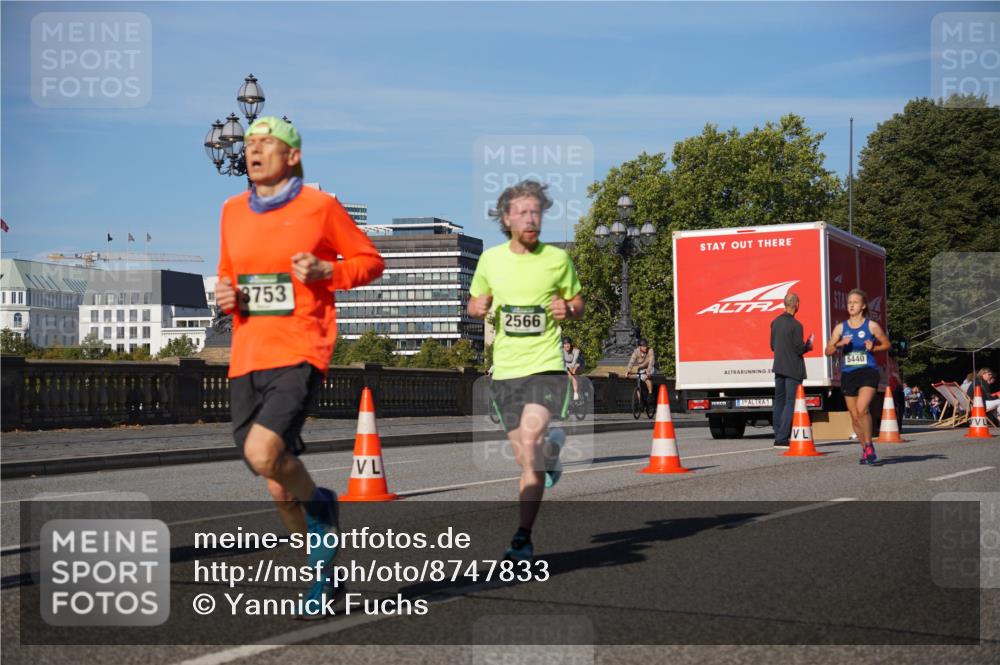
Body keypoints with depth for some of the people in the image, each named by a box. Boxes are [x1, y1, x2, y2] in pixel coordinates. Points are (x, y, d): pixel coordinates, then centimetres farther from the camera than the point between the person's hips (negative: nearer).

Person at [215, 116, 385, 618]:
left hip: (300, 352, -5)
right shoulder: (232, 211, 13)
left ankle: (320, 502, 6)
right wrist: (225, 295, 5)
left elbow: (370, 261, 5)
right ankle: (324, 575, 27)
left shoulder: (319, 205, -2)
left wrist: (324, 270, -12)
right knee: (279, 491, 8)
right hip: (246, 358, 6)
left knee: (262, 453, -26)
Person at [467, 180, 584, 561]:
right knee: (525, 456, 8)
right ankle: (549, 455, 47)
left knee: (530, 438, -22)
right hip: (505, 369, 3)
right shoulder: (490, 259, 5)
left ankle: (523, 537, -19)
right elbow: (474, 304, 18)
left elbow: (578, 304, 13)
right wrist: (479, 308, -6)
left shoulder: (557, 259, 1)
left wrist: (568, 309, -10)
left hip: (545, 365, -3)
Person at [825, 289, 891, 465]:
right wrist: (839, 344, -15)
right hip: (848, 374, 4)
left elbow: (887, 344, 11)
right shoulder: (840, 328, 7)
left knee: (862, 408, -25)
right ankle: (865, 450, 25)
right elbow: (828, 351, 5)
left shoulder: (872, 326, 0)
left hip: (868, 372, -4)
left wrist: (873, 348, -7)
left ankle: (869, 445, -8)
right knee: (855, 416, 8)